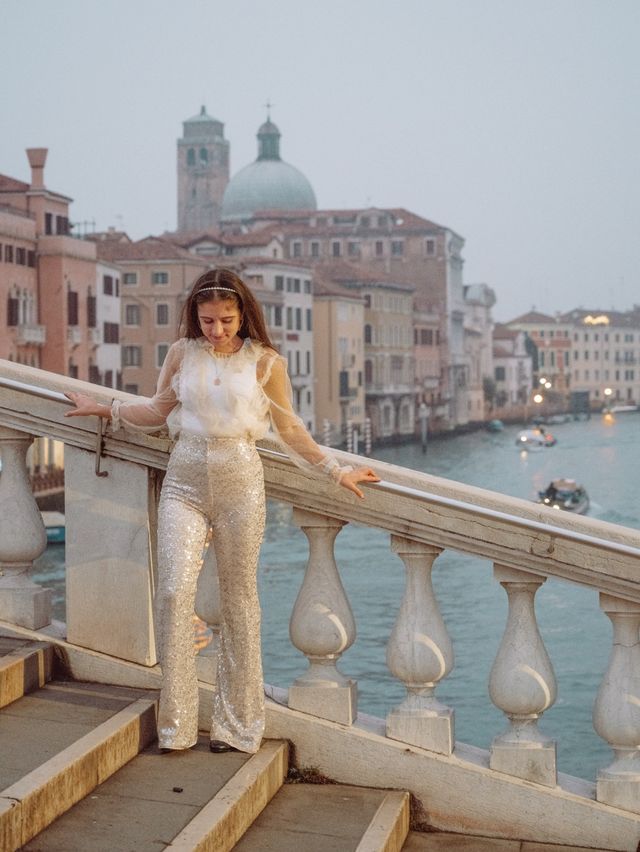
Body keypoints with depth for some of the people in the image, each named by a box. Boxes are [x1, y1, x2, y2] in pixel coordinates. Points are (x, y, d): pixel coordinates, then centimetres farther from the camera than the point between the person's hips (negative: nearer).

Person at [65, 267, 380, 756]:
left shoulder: (266, 362, 2)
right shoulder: (182, 353, 7)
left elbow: (290, 430, 9)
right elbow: (158, 411, 18)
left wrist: (336, 473, 9)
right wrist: (106, 410, 14)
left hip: (240, 482, -1)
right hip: (185, 481, 1)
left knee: (239, 599, 4)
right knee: (175, 590, -12)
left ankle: (238, 726, 13)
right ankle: (175, 727, -3)